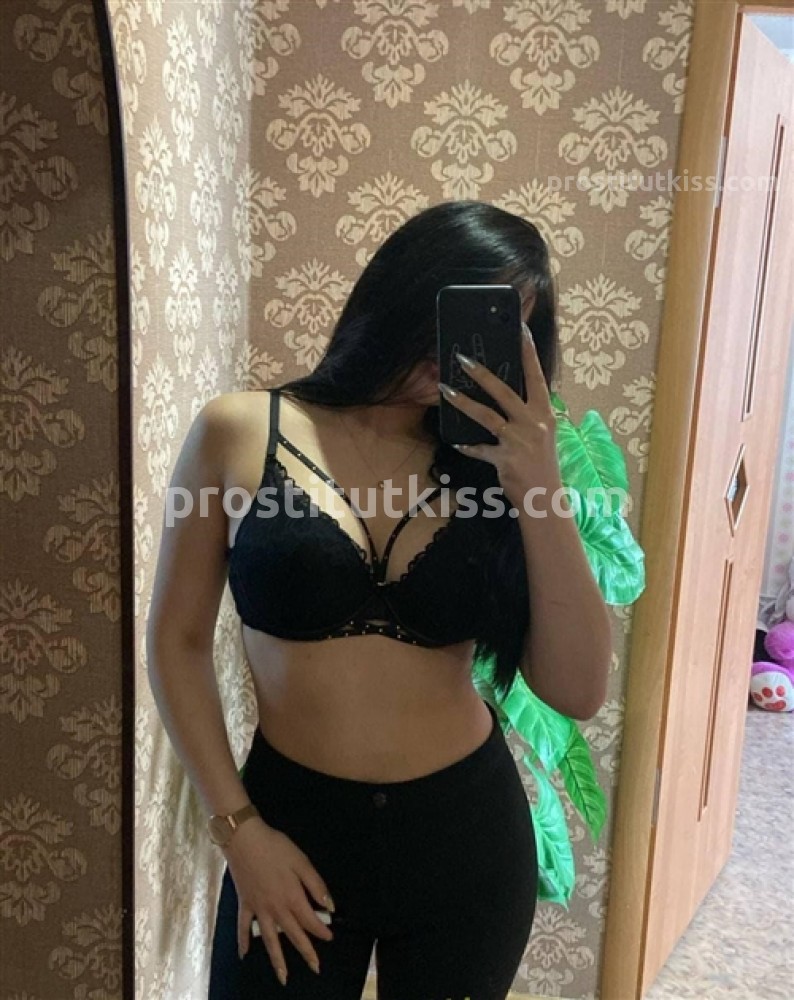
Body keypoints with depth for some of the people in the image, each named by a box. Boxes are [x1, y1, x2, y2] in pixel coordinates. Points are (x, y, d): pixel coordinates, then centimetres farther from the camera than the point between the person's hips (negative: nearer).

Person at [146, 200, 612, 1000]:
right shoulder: (239, 433, -8)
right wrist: (238, 828, -5)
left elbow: (577, 691, -8)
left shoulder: (488, 464, -4)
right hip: (294, 824, -1)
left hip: (467, 835, 2)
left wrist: (540, 493, -18)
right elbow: (178, 641, -2)